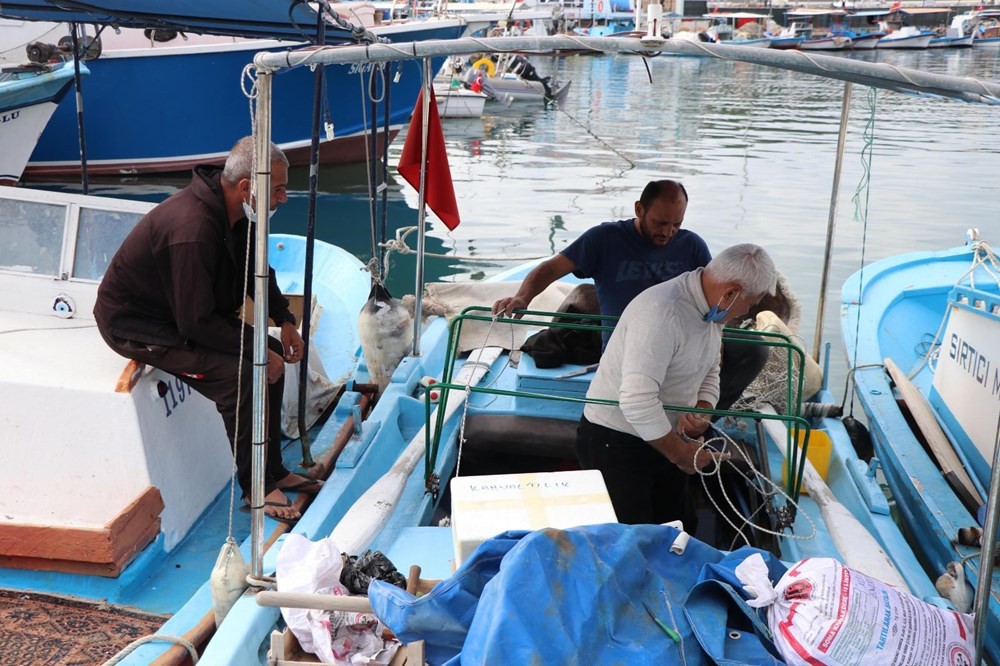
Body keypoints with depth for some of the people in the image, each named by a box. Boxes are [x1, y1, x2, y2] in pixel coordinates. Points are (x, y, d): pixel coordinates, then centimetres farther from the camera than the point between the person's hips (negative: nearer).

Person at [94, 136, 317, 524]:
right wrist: (257, 350, -22)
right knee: (238, 373, -26)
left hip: (191, 312, 10)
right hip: (136, 324, -9)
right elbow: (196, 322, -30)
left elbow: (256, 270, 13)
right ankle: (256, 488, -9)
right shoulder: (193, 230, -34)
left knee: (272, 356, -1)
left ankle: (272, 472, 10)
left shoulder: (233, 210, -5)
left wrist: (284, 320, 2)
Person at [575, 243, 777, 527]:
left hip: (663, 438, 9)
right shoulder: (662, 313, -30)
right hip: (614, 442, -9)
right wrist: (680, 452, -21)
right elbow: (637, 401, -35)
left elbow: (709, 373, 14)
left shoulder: (713, 310, 2)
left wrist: (702, 412, -8)